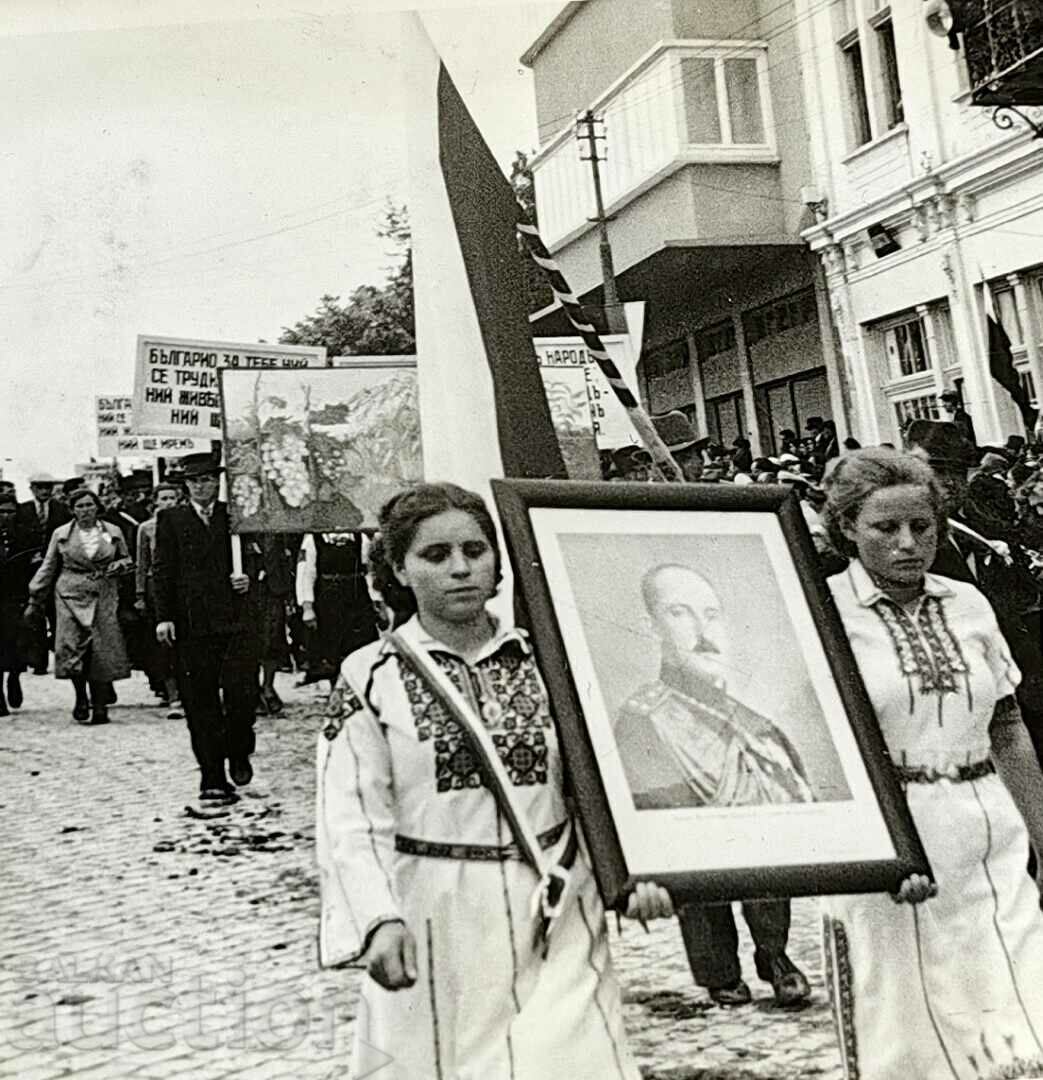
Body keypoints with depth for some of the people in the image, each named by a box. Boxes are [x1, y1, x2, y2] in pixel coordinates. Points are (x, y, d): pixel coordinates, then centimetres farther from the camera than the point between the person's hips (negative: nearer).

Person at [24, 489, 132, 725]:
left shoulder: (113, 532, 8)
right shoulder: (61, 534, 8)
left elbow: (128, 562, 16)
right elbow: (48, 568, 11)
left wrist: (112, 569, -5)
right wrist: (35, 601, 10)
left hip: (104, 598, 0)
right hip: (71, 597, 0)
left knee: (102, 653, -5)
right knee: (71, 649, -12)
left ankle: (100, 707, 4)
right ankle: (81, 699, 9)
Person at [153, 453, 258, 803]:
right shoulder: (170, 519, 10)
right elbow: (162, 572, 5)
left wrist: (249, 580, -5)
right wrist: (163, 616, -4)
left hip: (235, 620, 0)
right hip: (191, 626, 0)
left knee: (242, 694, -8)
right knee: (201, 705, 2)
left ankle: (239, 752, 19)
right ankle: (213, 779, 9)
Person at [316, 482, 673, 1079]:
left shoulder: (546, 660, 5)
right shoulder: (371, 676, -2)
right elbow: (350, 818, -8)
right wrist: (378, 919, -23)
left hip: (556, 919, 2)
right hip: (433, 925, -1)